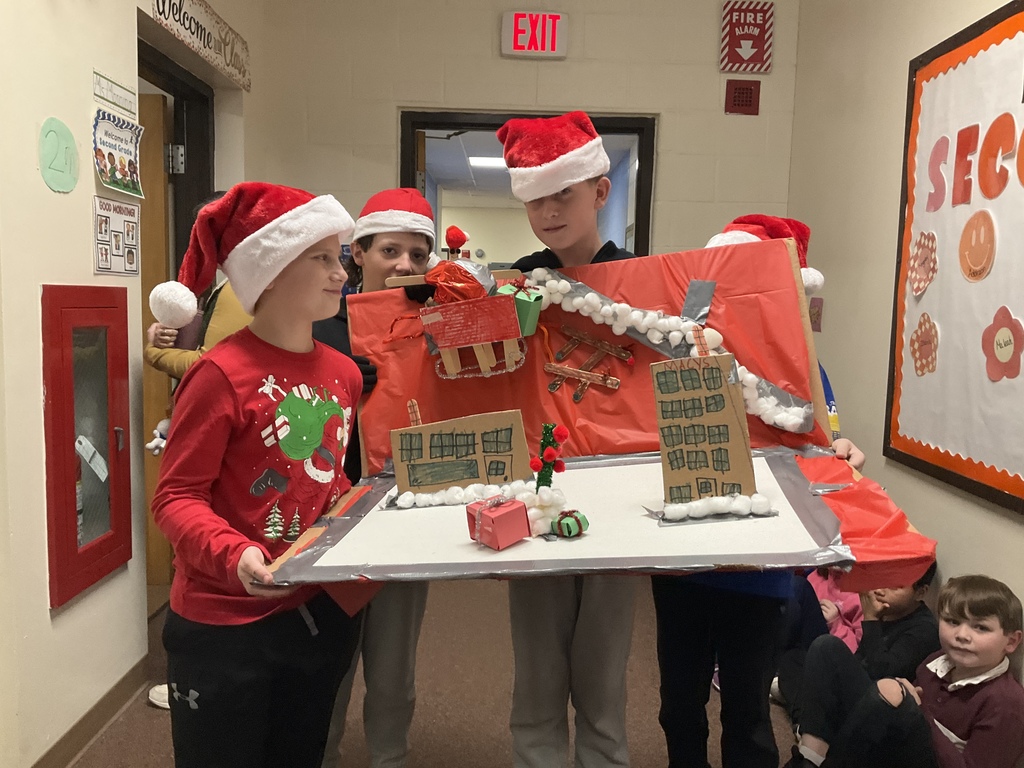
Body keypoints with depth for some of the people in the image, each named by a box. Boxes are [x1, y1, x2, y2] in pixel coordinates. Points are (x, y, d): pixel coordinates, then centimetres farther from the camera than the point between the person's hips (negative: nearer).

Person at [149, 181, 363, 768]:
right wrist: (232, 555, -30)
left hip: (319, 613, 6)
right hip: (224, 628, -6)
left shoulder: (344, 373, 3)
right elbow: (176, 497, -14)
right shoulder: (222, 374, -17)